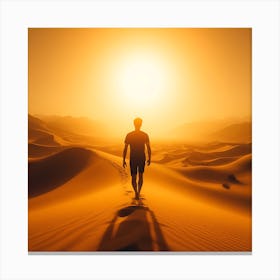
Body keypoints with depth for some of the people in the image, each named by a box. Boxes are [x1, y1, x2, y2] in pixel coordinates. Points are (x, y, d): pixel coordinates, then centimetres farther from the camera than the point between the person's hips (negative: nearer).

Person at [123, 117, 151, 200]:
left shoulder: (129, 135, -7)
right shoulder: (145, 135, -5)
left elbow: (125, 149, -6)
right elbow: (148, 148, -2)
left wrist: (123, 160, 1)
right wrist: (149, 159, 9)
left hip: (133, 159, -1)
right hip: (142, 159, 1)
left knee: (133, 177, 11)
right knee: (140, 176, 18)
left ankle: (136, 192, -6)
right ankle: (138, 192, 18)